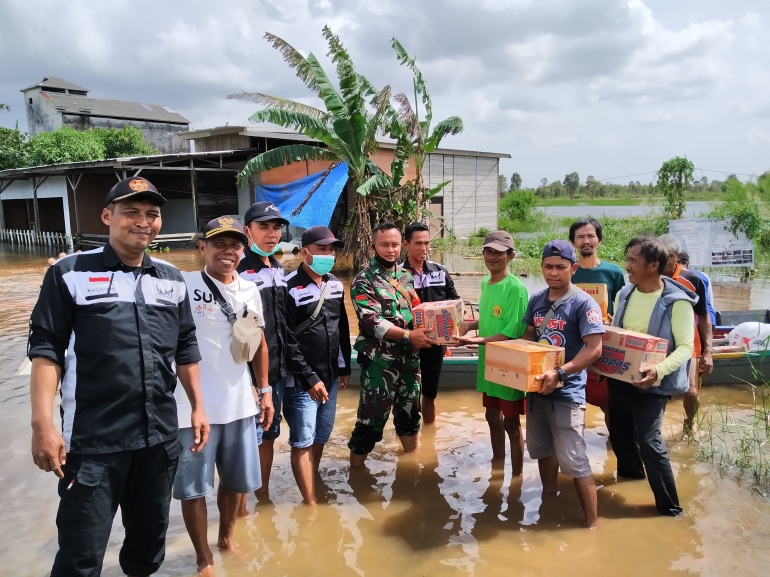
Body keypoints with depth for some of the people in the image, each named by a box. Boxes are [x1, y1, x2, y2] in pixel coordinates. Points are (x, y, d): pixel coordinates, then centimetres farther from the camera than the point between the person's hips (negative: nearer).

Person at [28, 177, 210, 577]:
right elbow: (46, 350, -7)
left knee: (150, 536, 19)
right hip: (91, 440, -4)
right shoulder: (70, 273, -4)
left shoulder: (171, 280, 9)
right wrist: (43, 424, -13)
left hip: (161, 436, 5)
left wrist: (197, 406, 12)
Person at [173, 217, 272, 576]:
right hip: (193, 406, -5)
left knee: (237, 480, 20)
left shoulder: (250, 290, 5)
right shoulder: (182, 285, -11)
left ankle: (227, 538, 45)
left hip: (240, 403, 5)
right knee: (194, 488, 9)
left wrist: (265, 389, 15)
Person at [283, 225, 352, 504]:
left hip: (331, 376, 7)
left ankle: (314, 486, 34)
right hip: (302, 381, -7)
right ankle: (310, 502, 10)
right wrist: (309, 378, -15)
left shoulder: (335, 285, 8)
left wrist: (345, 367, 16)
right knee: (303, 442, 1)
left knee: (321, 436, 16)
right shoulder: (290, 288, -14)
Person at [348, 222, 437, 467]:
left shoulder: (406, 276, 9)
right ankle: (355, 470, 15)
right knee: (372, 417, -1)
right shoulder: (363, 281, -10)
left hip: (409, 358, 6)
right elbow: (370, 321, -20)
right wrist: (408, 335, -28)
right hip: (380, 361, -6)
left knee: (410, 410, 18)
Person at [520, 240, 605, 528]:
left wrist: (560, 373, -29)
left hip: (567, 392, -7)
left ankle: (591, 524, 12)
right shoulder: (536, 300, 5)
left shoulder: (584, 303, -14)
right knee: (541, 449, 21)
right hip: (536, 387, 7)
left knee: (573, 460, -4)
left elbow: (594, 349, -20)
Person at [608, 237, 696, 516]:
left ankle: (669, 506, 7)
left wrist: (658, 370, -34)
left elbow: (685, 347, -19)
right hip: (619, 378, 7)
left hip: (651, 384, -7)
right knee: (619, 430, 21)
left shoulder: (677, 301, -17)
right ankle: (631, 470, 50)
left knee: (649, 440, -9)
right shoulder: (624, 295, 2)